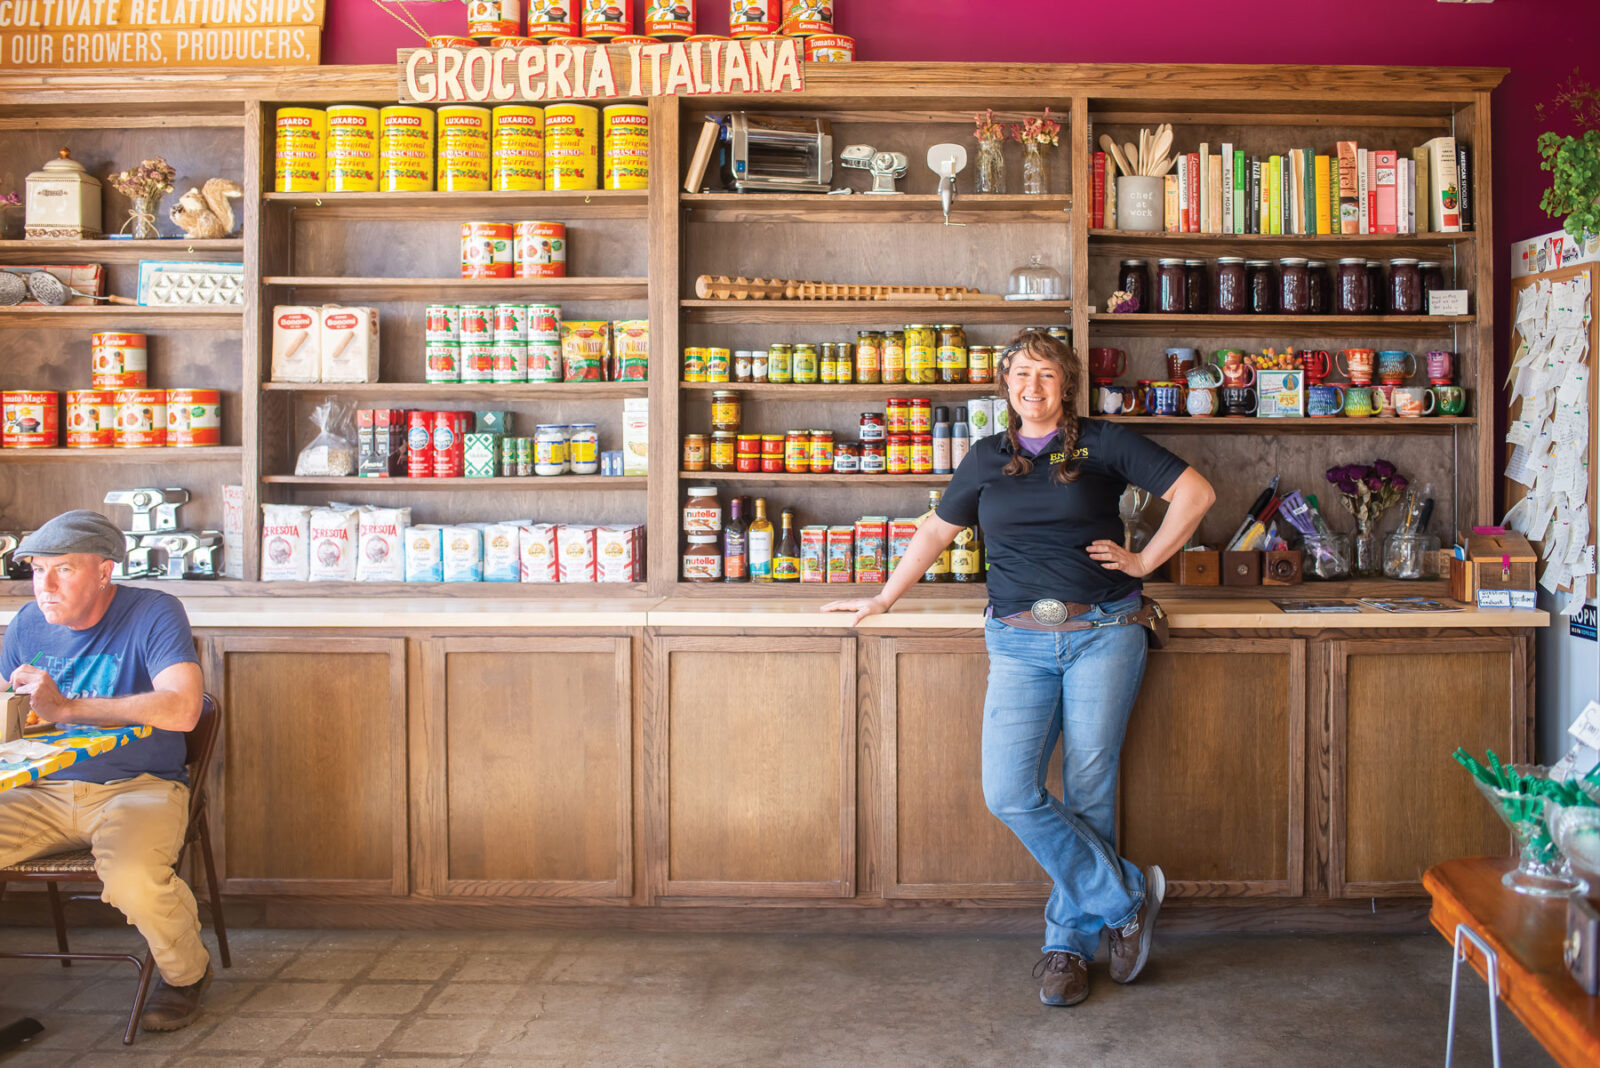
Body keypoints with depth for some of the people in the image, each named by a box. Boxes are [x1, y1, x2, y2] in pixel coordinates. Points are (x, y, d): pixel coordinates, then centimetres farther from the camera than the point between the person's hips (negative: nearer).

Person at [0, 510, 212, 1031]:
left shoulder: (154, 613, -10)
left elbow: (181, 710, -24)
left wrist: (65, 706, -23)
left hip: (138, 787, -5)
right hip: (45, 792, 5)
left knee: (132, 878, -33)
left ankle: (186, 971, 0)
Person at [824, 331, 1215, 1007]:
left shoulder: (1101, 444, 6)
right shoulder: (987, 458, 15)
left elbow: (1195, 492, 7)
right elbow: (939, 529, 24)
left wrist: (1144, 560, 2)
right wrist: (884, 598, 24)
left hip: (1103, 634, -2)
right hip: (1020, 641, 2)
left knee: (1087, 794, 0)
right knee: (1010, 793, -12)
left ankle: (1069, 941, 16)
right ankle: (1126, 896, 5)